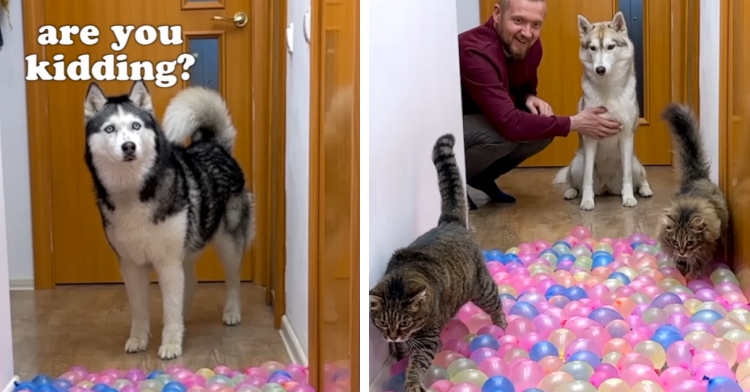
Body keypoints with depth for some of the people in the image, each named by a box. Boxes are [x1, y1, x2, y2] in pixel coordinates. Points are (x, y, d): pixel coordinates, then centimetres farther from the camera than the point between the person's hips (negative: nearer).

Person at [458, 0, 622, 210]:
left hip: (484, 123, 8)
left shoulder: (530, 45, -8)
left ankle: (483, 176, 9)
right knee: (503, 134, -32)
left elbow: (526, 87, 14)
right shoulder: (475, 52, -34)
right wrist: (573, 123, -32)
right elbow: (509, 123, -39)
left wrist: (529, 98, -12)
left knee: (544, 127, -9)